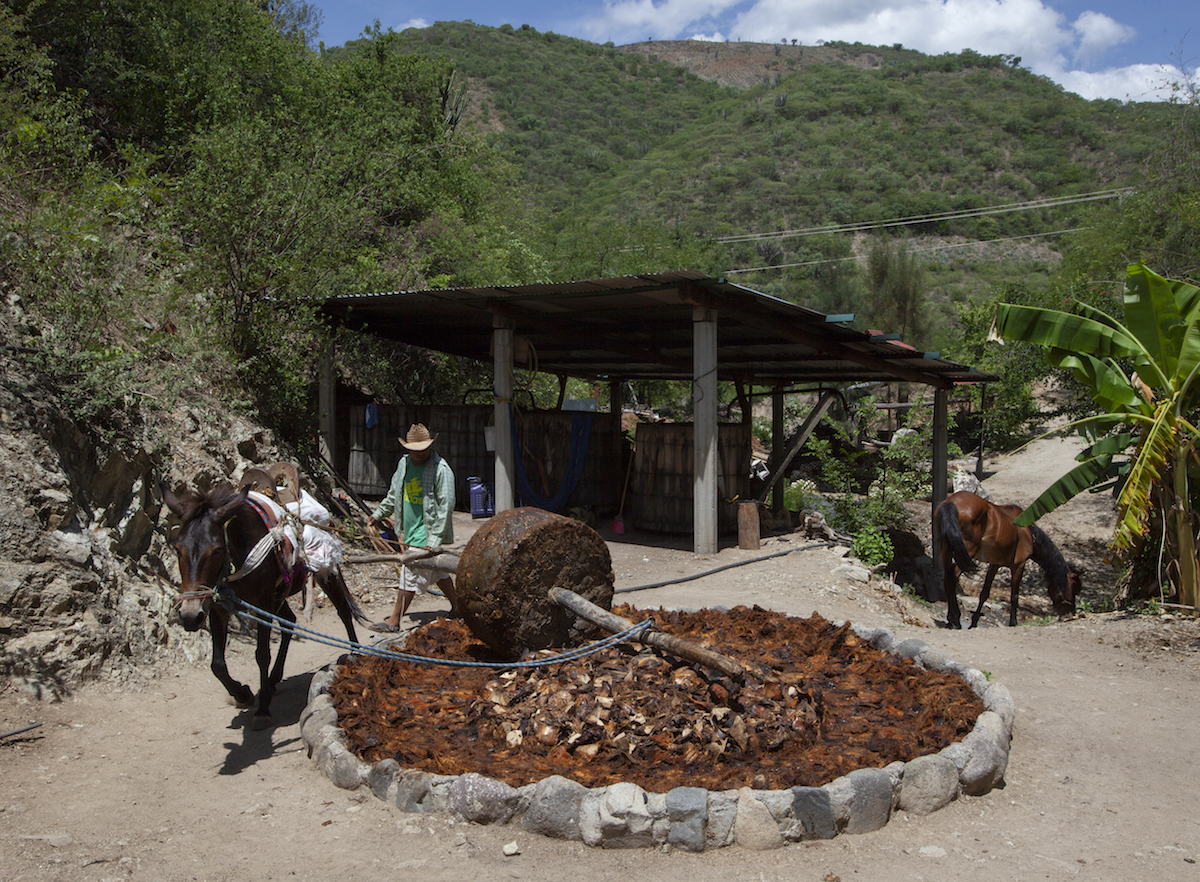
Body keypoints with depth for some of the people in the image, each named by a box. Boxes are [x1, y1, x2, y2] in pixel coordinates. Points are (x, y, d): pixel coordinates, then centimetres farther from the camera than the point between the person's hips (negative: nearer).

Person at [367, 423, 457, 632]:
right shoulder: (404, 463, 7)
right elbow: (394, 493, 24)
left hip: (426, 533, -8)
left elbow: (446, 506, -18)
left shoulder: (441, 469, -17)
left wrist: (434, 540, -20)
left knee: (410, 577, -4)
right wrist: (379, 514, 31)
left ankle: (394, 621, 3)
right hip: (410, 530, 8)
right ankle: (457, 607, 31)